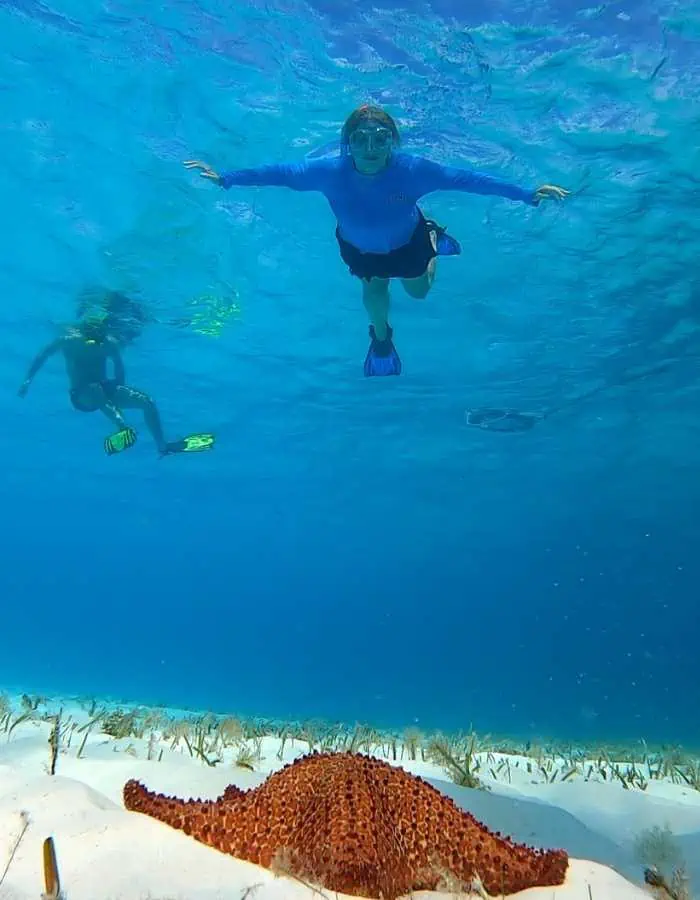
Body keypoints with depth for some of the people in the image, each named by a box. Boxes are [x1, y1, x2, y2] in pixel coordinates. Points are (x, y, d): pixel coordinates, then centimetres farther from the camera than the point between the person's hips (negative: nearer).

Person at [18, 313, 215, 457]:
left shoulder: (110, 343, -2)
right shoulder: (69, 340, -8)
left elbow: (119, 365, 11)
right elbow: (42, 356, 3)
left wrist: (119, 385, -6)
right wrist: (28, 380, -1)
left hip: (105, 389, 4)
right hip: (81, 395, -4)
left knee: (147, 402, -13)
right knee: (95, 389, -41)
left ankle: (163, 446, -10)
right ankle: (121, 425, -66)